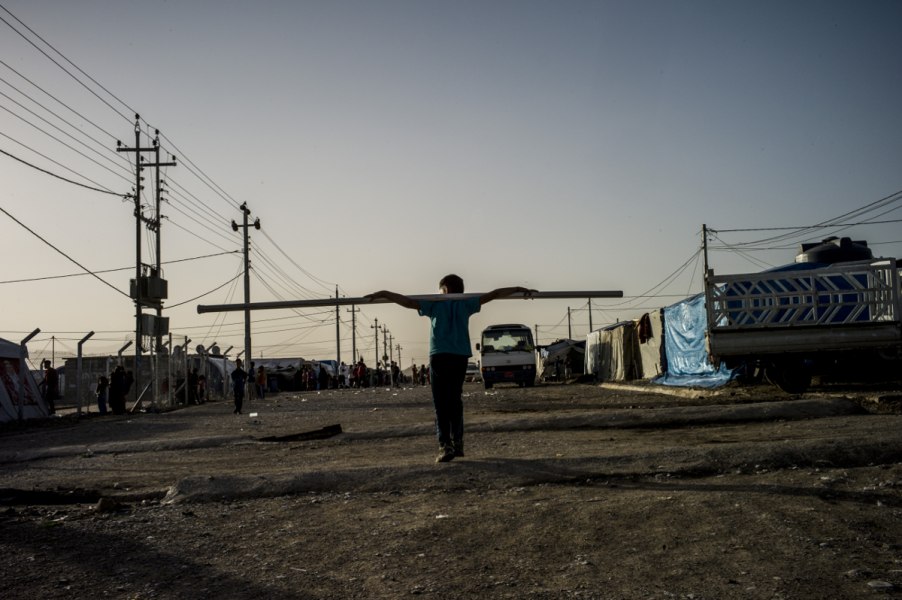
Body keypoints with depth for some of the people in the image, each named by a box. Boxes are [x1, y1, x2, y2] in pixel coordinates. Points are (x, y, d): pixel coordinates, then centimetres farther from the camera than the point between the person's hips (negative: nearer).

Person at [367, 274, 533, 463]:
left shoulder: (435, 304, 7)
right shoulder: (466, 304, 11)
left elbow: (408, 302, 0)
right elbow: (494, 294, 11)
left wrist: (384, 294, 7)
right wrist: (518, 289, 16)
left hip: (439, 357, -3)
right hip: (460, 357, 3)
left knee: (441, 403, -3)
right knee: (455, 401, 16)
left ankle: (445, 446, -13)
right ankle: (457, 443, 21)